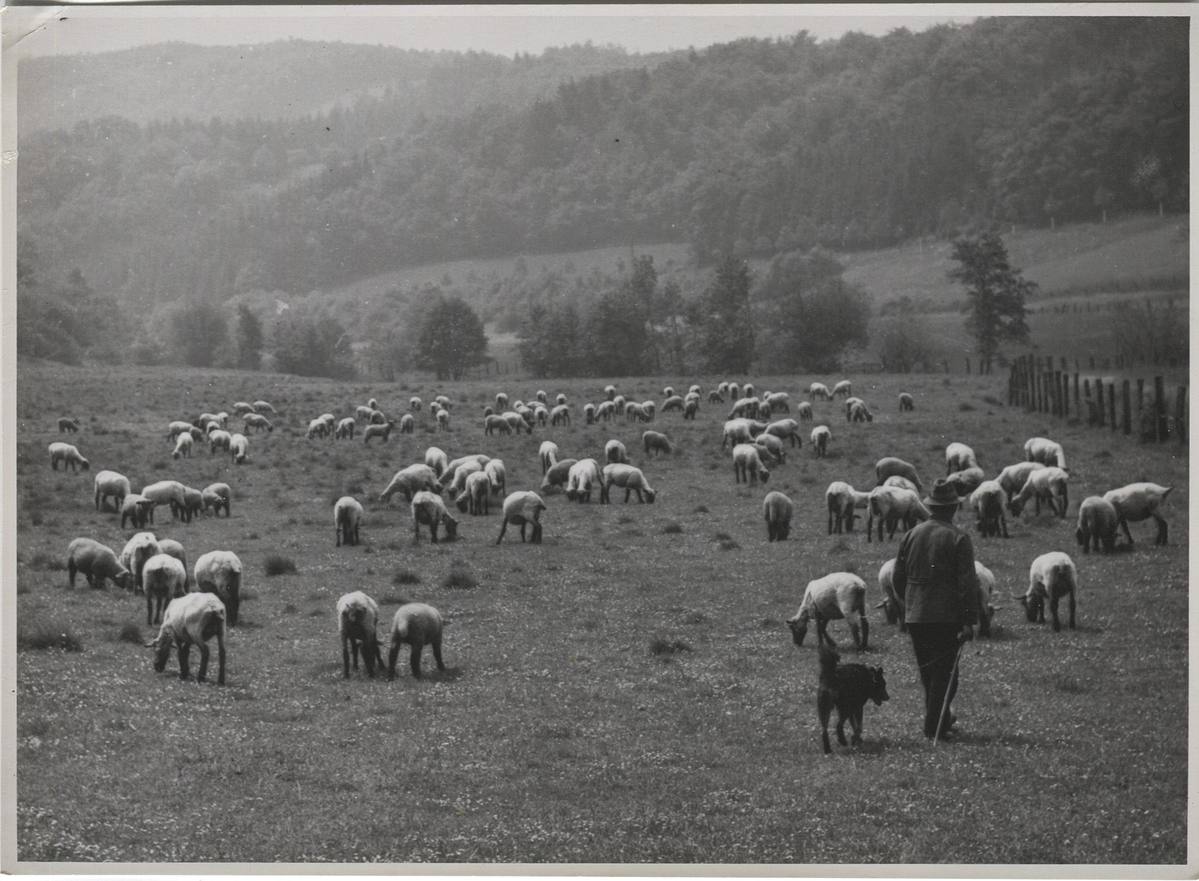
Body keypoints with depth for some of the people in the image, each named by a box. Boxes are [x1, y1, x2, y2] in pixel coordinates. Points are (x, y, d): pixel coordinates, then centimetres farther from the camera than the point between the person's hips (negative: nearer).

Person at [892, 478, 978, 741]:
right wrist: (968, 621, -12)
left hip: (915, 617, 5)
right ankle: (935, 727, -2)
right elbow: (967, 583, -13)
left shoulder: (911, 535, 7)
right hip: (946, 616, -5)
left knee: (928, 671, 17)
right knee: (945, 672, 0)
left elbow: (898, 578, 14)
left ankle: (939, 718, 30)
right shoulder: (958, 539, -8)